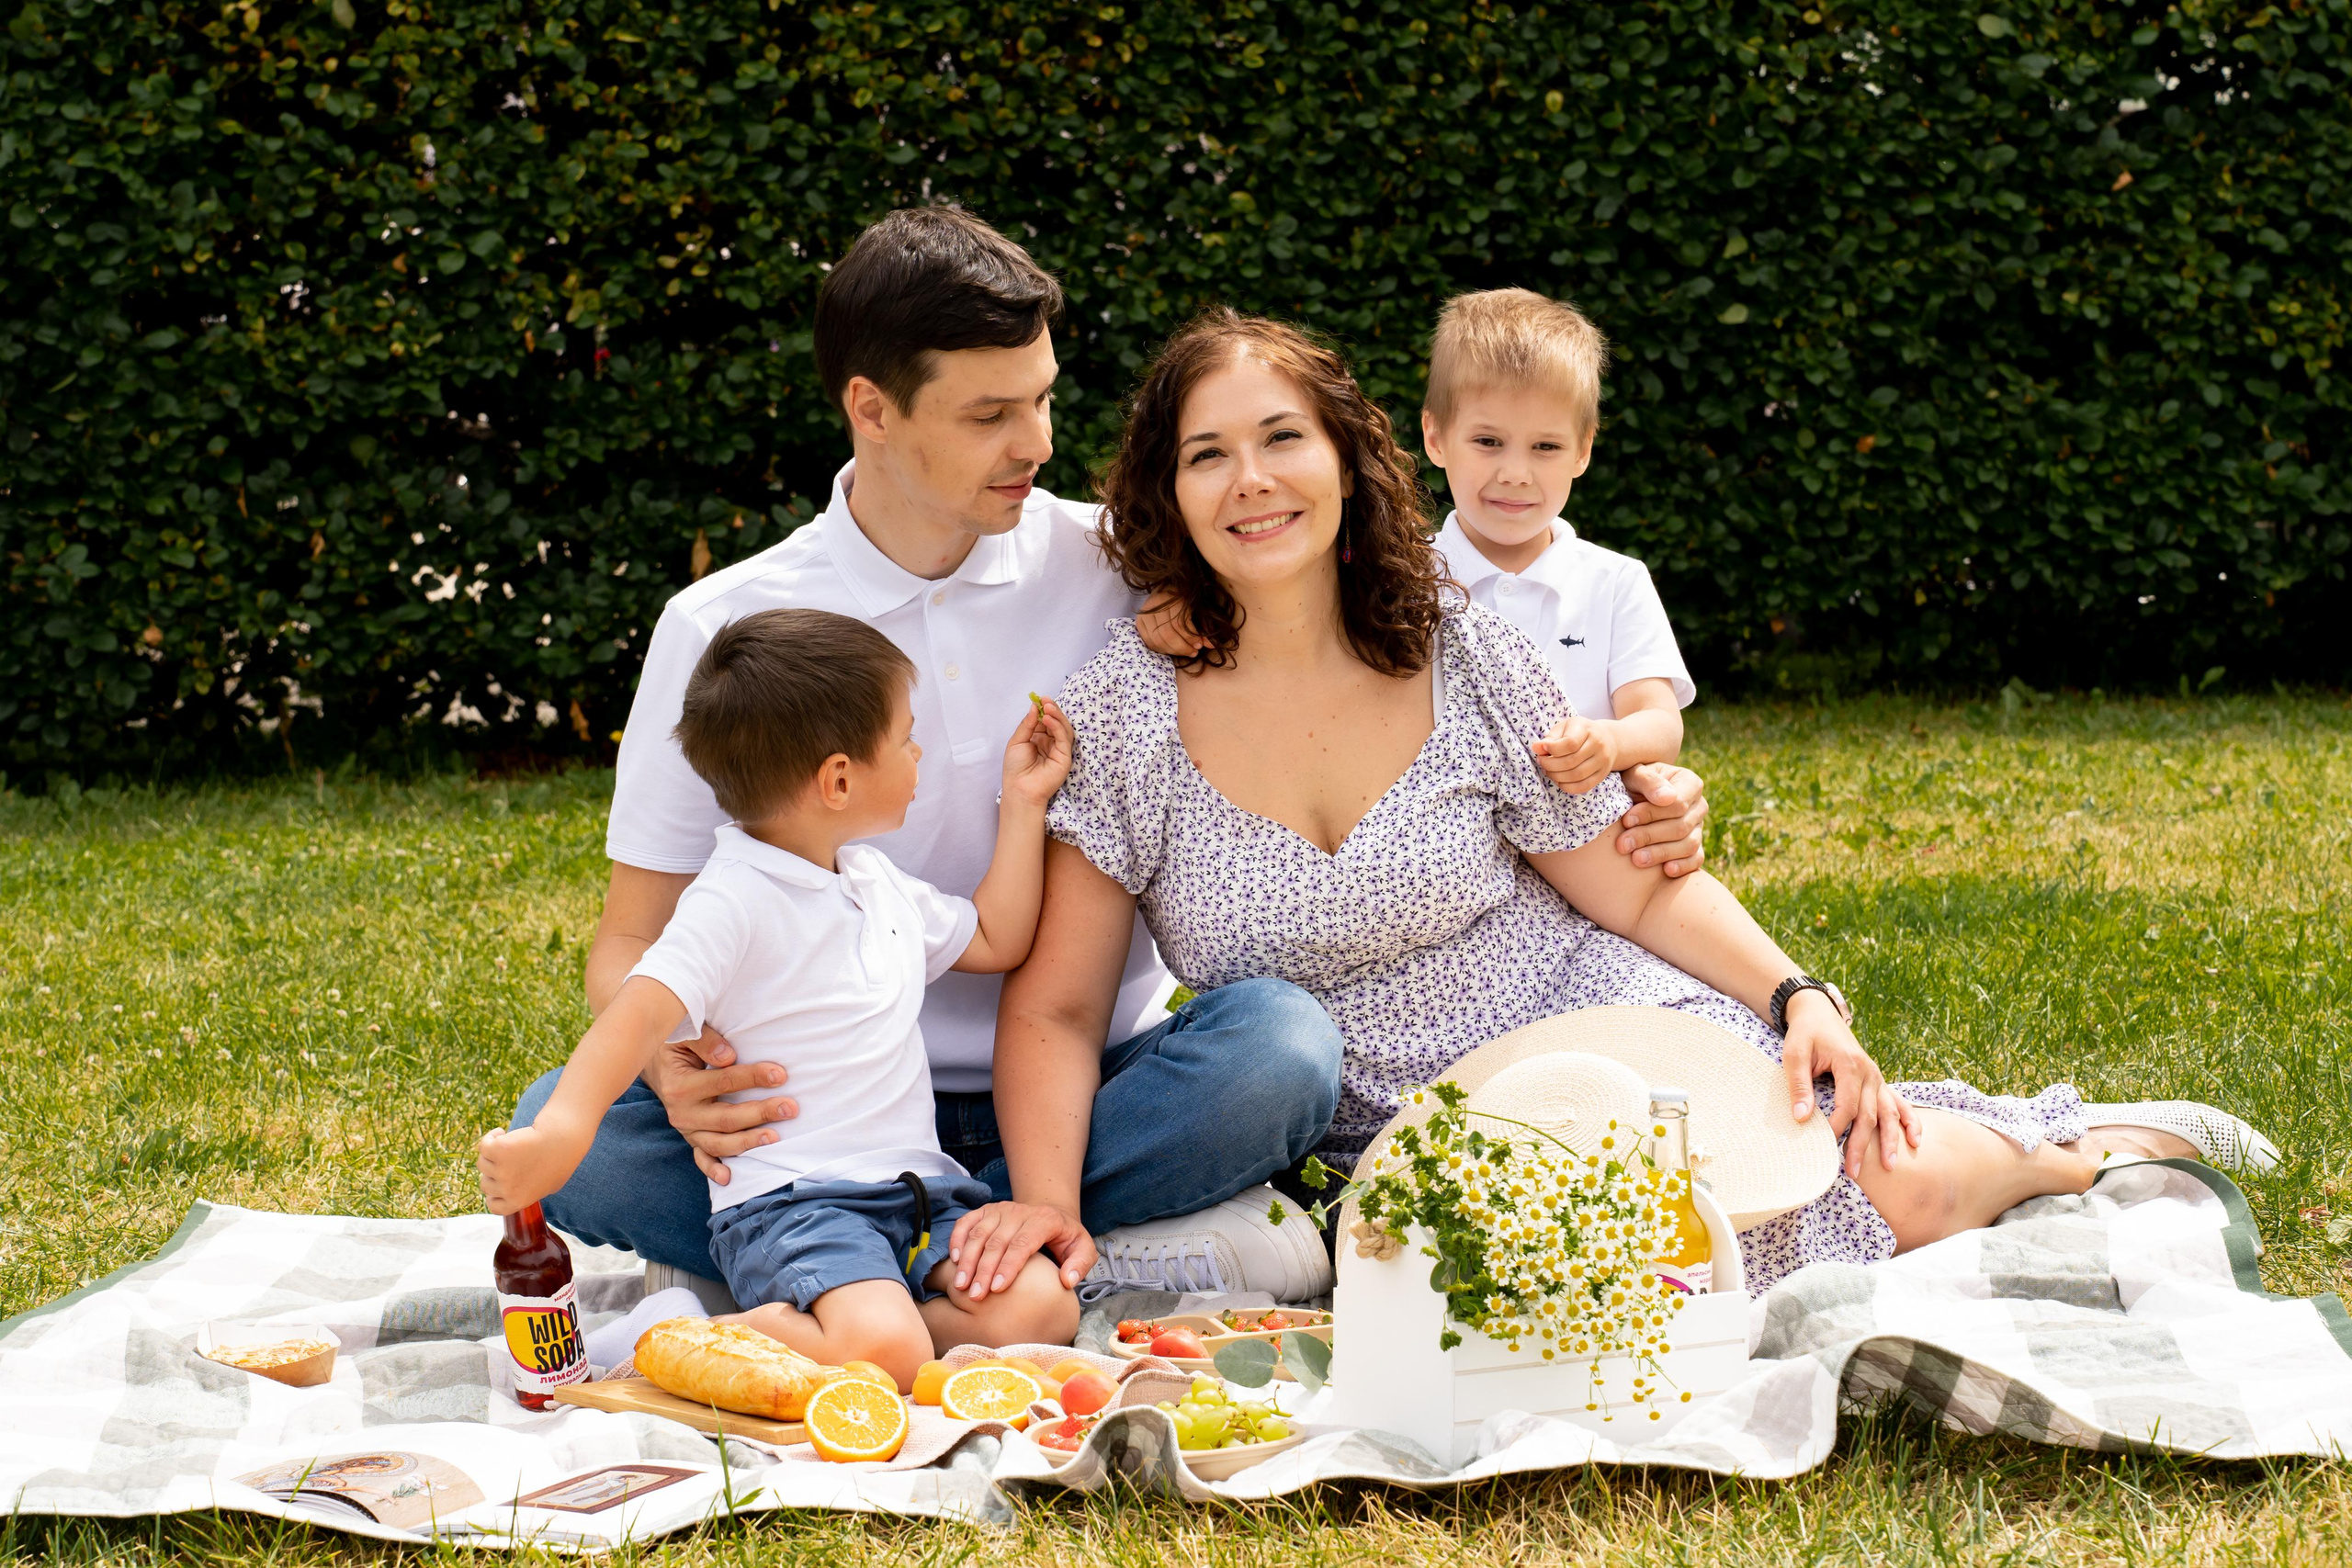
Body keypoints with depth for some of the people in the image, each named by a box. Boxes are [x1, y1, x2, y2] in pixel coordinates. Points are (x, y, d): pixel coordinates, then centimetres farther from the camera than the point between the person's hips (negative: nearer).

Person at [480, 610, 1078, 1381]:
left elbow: (997, 941, 33)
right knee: (887, 1352, -33)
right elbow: (642, 1012, -24)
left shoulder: (881, 885, 18)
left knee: (1042, 1308, -18)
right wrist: (563, 1126, -41)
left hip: (919, 1188, 8)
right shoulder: (734, 901, -10)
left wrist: (1023, 803, 28)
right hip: (790, 1202, -8)